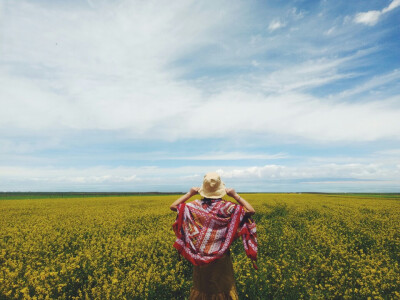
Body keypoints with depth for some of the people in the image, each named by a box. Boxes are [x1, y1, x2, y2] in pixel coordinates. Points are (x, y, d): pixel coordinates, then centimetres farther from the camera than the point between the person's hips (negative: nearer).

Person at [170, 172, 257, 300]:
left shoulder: (195, 206, -12)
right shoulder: (226, 207, -18)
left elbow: (173, 206, -3)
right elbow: (251, 211, -15)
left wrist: (189, 194, -2)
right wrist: (235, 195, -11)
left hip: (200, 256, 2)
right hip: (221, 257, -2)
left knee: (201, 286, 22)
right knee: (224, 287, 18)